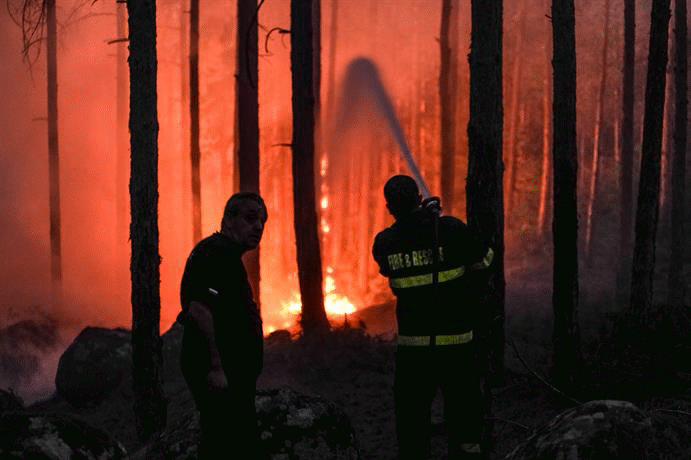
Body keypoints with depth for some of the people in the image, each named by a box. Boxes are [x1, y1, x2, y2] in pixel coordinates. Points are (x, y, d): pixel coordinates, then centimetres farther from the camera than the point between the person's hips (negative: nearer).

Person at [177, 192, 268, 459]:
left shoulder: (225, 254, 20)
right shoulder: (215, 252, -14)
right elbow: (199, 309, -25)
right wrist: (215, 366, -28)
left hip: (226, 374, 11)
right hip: (221, 375, -11)